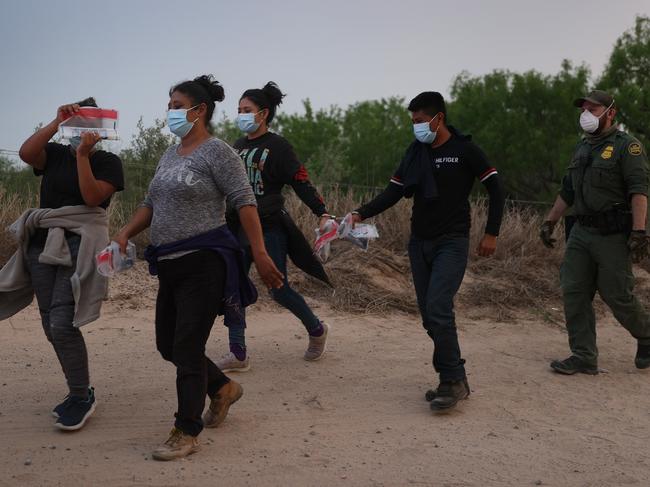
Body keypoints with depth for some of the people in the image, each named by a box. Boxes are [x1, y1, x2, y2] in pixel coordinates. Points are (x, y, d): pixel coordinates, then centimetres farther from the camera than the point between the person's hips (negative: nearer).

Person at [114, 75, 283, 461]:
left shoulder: (216, 151, -9)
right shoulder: (170, 155, 15)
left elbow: (244, 201, -14)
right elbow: (152, 203, 20)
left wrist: (260, 253, -20)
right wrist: (126, 233, 3)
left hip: (203, 262, -9)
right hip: (171, 264, 9)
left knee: (187, 348, -7)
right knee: (167, 345, 14)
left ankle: (187, 434, 5)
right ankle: (222, 388, 36)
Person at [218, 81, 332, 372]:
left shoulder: (278, 147, -7)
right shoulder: (236, 147, 12)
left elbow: (301, 183, -13)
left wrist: (322, 213, -23)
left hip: (270, 228, -6)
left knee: (278, 289, -2)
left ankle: (317, 330, 24)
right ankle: (238, 354, 3)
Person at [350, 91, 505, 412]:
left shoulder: (464, 150, -6)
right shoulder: (415, 151, 8)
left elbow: (495, 187, -1)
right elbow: (394, 192, 6)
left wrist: (491, 233, -4)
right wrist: (362, 214, -7)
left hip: (452, 242, -6)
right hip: (420, 242, 6)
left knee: (438, 308, -19)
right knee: (430, 315, 5)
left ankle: (452, 381, -9)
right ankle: (455, 379, 15)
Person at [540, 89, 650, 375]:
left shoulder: (627, 146, -6)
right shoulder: (582, 148, 18)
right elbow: (567, 191, 24)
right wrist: (550, 222, 20)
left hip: (612, 236, -7)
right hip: (581, 233, 7)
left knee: (617, 296, -3)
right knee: (573, 292, 0)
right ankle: (584, 357, 6)